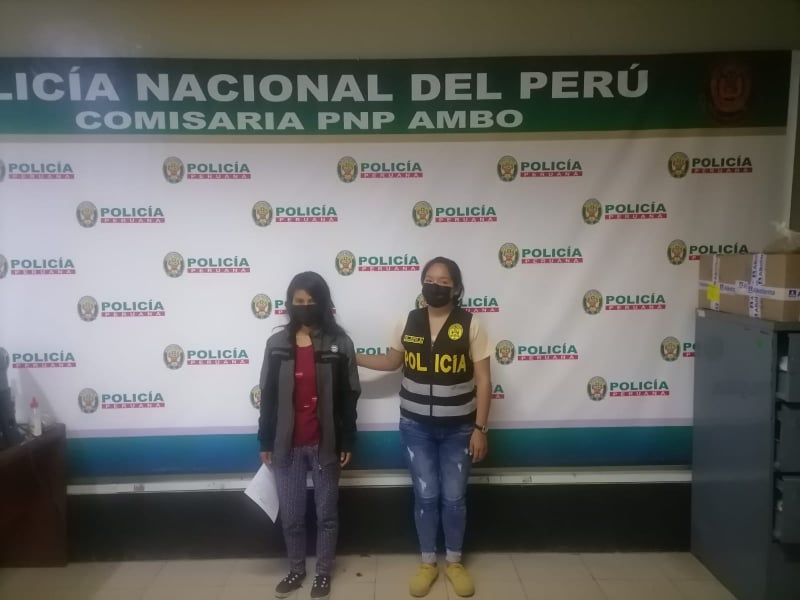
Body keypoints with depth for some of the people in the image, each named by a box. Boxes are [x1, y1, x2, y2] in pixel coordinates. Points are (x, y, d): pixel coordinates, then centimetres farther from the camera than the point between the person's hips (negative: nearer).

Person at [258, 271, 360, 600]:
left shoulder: (339, 343, -5)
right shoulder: (277, 344, -1)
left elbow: (348, 396, -3)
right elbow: (268, 396, 3)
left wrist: (347, 442, -3)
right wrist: (265, 442, 3)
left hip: (324, 444, -1)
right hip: (287, 445, 2)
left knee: (326, 512, 13)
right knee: (290, 514, 14)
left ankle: (323, 572, 32)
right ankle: (296, 569, 35)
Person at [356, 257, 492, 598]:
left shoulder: (471, 325, -11)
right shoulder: (408, 323, -2)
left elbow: (483, 381, -9)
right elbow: (391, 362, 13)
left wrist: (480, 428, -11)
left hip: (457, 429, -1)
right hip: (416, 427, 2)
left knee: (454, 498, 10)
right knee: (425, 496, 10)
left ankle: (454, 562, 33)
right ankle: (427, 563, 31)